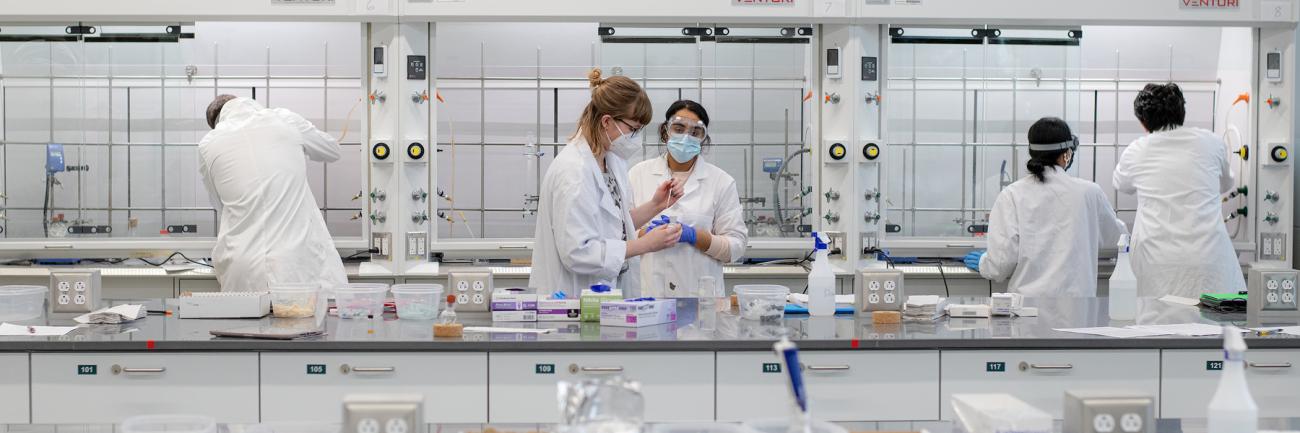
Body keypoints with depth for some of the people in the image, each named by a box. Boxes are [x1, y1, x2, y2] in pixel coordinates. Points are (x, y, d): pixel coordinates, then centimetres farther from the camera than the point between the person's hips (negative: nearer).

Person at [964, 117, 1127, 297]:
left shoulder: (1012, 196, -4)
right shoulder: (1089, 193, 0)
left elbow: (1003, 261, -7)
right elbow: (1113, 236, 19)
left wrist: (982, 262, 14)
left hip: (1028, 295, -1)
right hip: (1075, 296, 1)